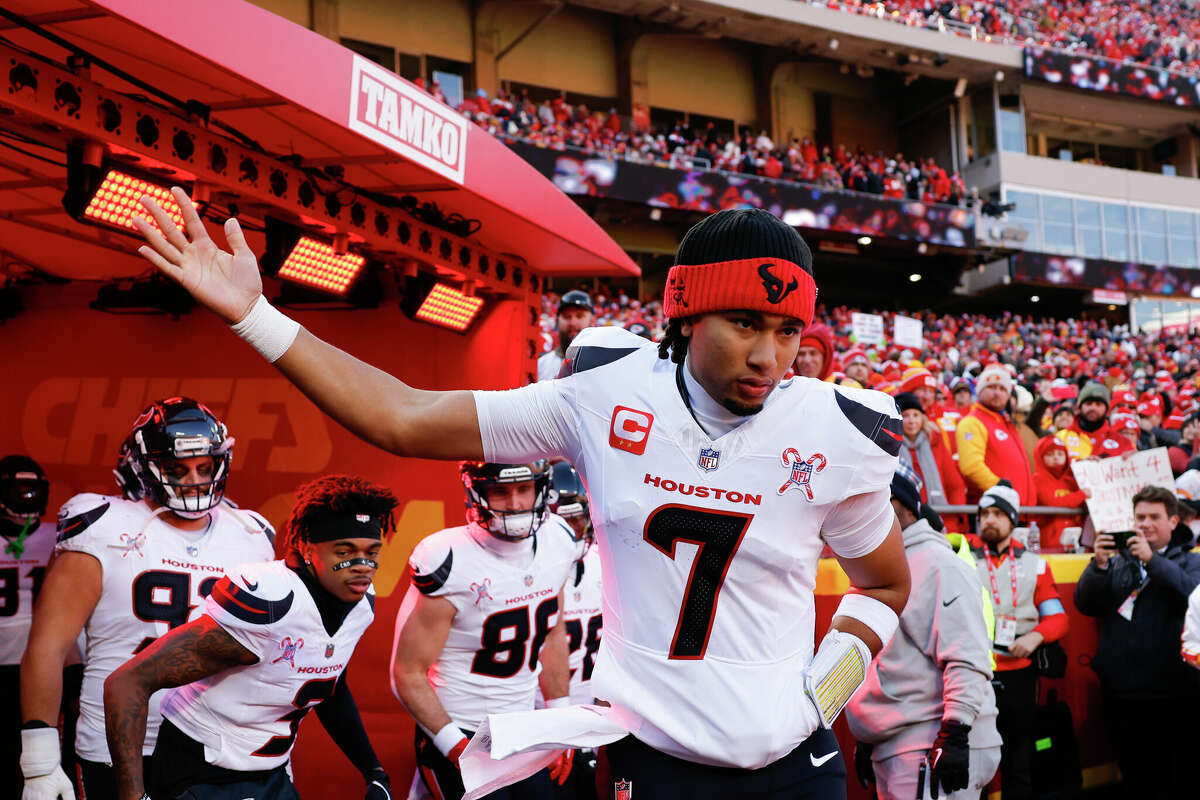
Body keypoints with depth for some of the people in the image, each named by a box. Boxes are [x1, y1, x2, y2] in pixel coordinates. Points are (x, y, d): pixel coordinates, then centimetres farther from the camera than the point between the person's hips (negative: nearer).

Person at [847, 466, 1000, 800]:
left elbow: (966, 659, -17)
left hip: (934, 747, -8)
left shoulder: (939, 565, -9)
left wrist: (955, 735, -21)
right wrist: (865, 740, 22)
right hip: (889, 752, 9)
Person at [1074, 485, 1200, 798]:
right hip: (1121, 691, 3)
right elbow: (1085, 604, 2)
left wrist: (1152, 559, -21)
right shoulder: (1118, 560, 13)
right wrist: (1098, 564, -13)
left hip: (1173, 691, -3)